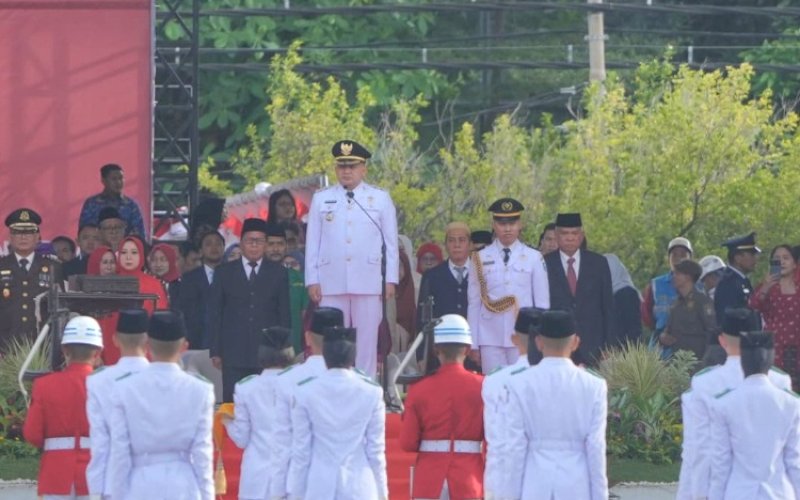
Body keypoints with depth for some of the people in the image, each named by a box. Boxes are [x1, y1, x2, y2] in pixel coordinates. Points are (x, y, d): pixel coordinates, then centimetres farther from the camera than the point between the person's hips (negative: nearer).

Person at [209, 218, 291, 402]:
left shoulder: (278, 273, 11)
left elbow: (285, 313, 10)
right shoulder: (224, 272, 11)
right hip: (234, 352, 0)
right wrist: (215, 351, 2)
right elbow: (214, 313, 9)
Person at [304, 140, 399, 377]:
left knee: (366, 342, -1)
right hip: (331, 284, 1)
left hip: (368, 283, -1)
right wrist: (312, 280, 3)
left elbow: (390, 242, 7)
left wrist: (390, 279, 0)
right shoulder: (321, 199, 12)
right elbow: (312, 242, 10)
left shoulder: (381, 199, 9)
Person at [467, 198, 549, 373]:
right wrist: (473, 345, 4)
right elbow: (473, 303, 7)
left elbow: (542, 303, 5)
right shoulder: (480, 259, 6)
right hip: (490, 339, 1)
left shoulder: (534, 258, 4)